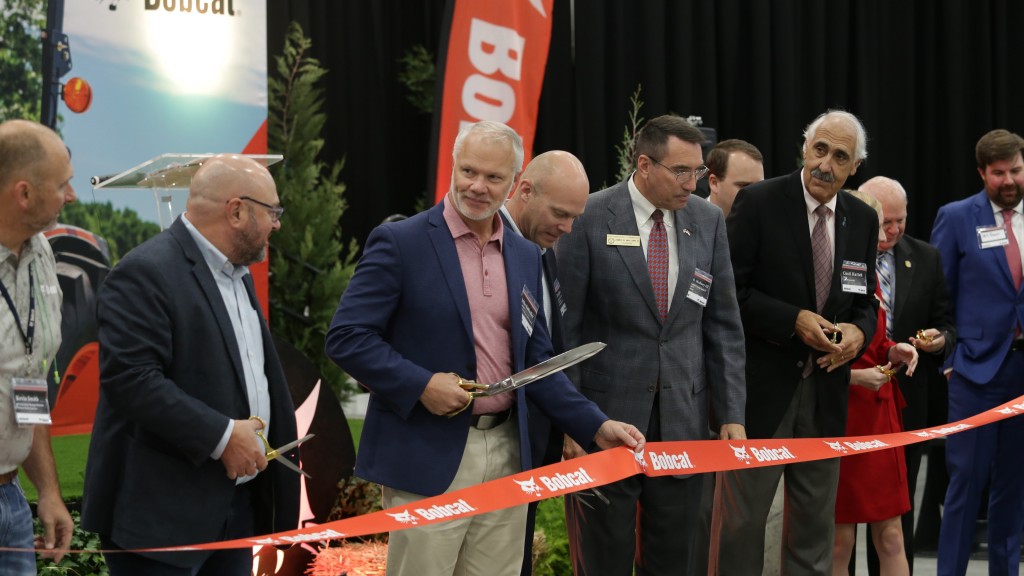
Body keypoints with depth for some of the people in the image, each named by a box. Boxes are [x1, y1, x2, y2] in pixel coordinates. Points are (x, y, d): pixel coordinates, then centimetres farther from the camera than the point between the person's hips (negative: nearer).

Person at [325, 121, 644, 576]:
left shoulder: (525, 256, 12)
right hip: (428, 460, -5)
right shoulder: (398, 243, -6)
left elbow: (536, 360, 15)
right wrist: (421, 385, -19)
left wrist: (595, 427, 5)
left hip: (507, 456, 5)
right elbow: (346, 337, -10)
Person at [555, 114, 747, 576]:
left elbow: (723, 325, 8)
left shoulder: (707, 220, 5)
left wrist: (731, 414, 2)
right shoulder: (589, 219, -8)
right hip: (607, 414, -4)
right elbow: (565, 326, -7)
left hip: (683, 416, 4)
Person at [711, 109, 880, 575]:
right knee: (741, 516, -1)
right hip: (762, 383, -5)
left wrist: (859, 331, -9)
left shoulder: (863, 219, 6)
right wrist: (793, 321, -19)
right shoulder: (758, 203, -9)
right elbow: (728, 291, -11)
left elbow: (865, 300, 14)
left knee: (815, 519, 13)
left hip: (827, 387, 5)